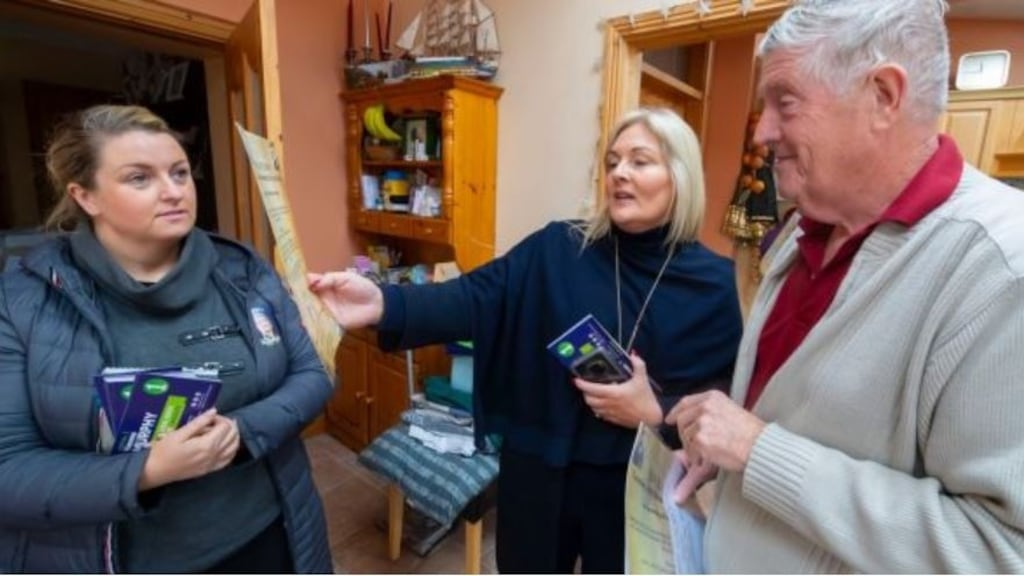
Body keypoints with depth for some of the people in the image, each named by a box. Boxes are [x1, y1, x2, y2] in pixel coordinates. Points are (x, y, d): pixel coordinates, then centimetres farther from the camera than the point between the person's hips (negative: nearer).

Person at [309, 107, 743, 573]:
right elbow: (474, 297, -21)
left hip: (639, 487, 1)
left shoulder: (711, 284, -8)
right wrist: (384, 305, -36)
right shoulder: (556, 249, -9)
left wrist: (655, 413, -21)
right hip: (541, 473, 0)